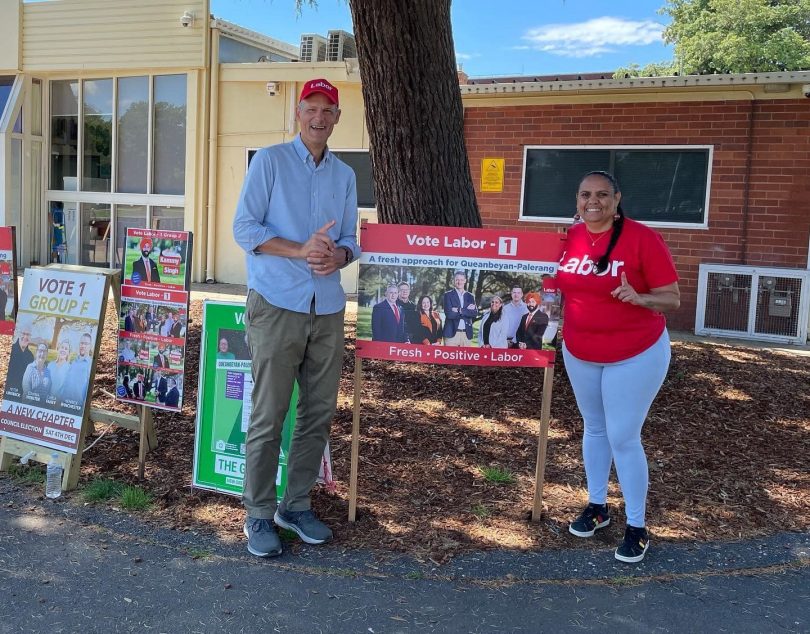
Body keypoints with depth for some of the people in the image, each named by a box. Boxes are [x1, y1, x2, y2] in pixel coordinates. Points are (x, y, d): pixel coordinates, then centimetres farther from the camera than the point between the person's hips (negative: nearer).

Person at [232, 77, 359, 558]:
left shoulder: (345, 175, 15)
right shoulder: (270, 161, 1)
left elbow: (349, 238, 15)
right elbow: (245, 228, -6)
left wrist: (338, 255, -9)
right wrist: (300, 251, -17)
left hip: (328, 308, 5)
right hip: (277, 306, -5)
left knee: (320, 413, 8)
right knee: (269, 416, -3)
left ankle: (297, 505, 23)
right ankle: (259, 515, 11)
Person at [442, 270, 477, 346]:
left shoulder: (470, 296, 14)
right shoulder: (448, 295, 3)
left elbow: (475, 313, 1)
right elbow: (449, 314, -10)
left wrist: (460, 310, -11)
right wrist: (467, 310, -6)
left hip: (467, 334, 3)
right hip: (452, 333, -3)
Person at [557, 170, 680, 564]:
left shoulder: (642, 238, -18)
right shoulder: (569, 238, -2)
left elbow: (672, 299, -15)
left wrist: (639, 298, -33)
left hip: (636, 355, -5)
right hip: (580, 353, 5)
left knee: (623, 438, -1)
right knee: (594, 428, 19)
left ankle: (636, 527, 16)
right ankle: (597, 506, 37)